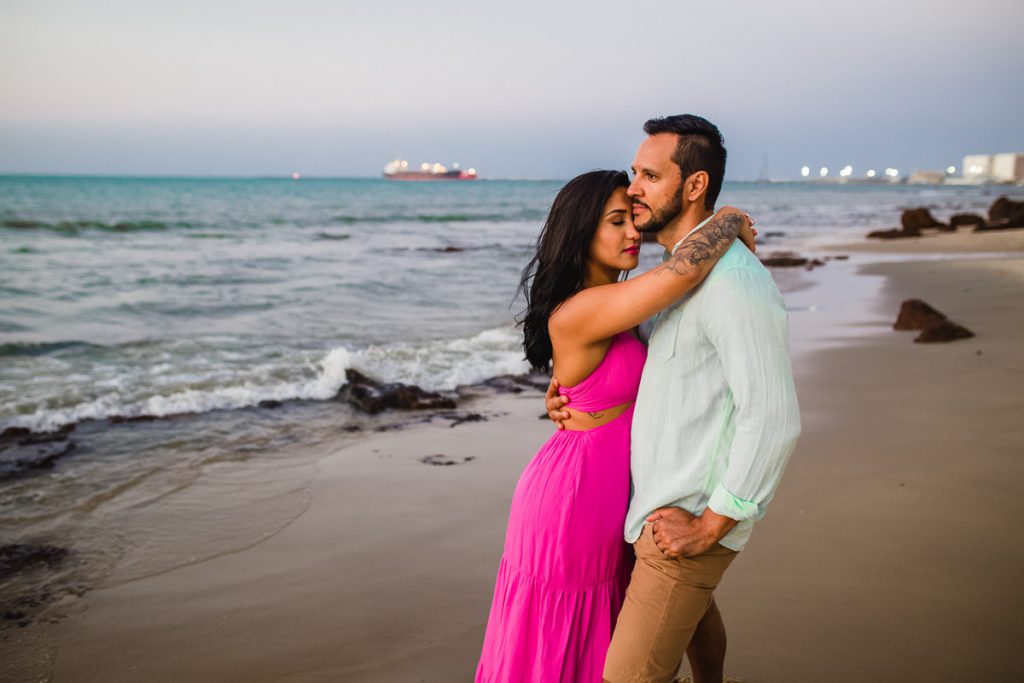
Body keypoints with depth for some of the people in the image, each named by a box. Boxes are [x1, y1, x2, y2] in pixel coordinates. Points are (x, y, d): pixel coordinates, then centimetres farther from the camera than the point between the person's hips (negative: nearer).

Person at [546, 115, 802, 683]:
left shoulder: (735, 281, -26)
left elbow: (773, 418, -30)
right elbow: (640, 348, 22)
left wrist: (709, 527, -24)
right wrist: (571, 384, 3)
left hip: (692, 515, -10)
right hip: (665, 490, 10)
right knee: (692, 608, 34)